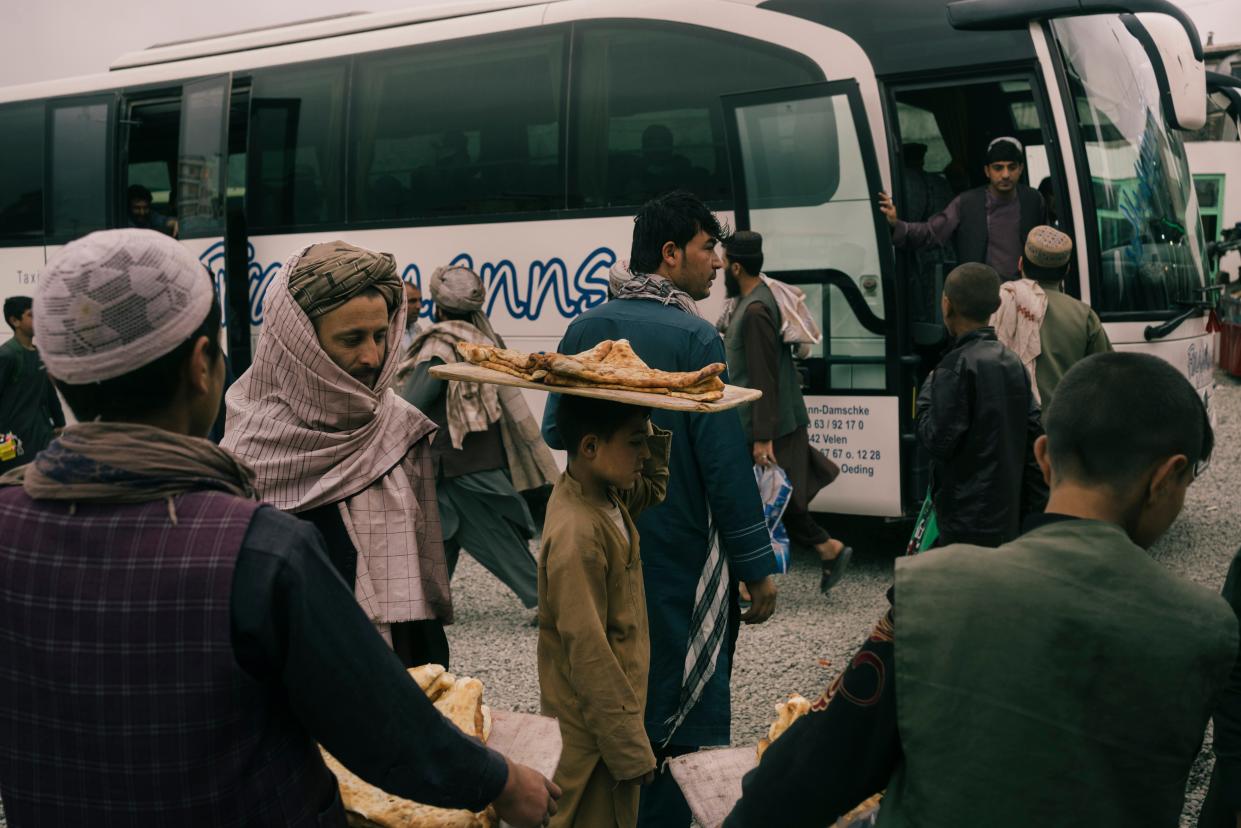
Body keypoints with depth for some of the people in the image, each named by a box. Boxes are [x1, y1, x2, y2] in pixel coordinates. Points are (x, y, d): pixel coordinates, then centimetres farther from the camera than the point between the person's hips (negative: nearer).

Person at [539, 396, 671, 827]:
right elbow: (588, 654, -26)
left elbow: (653, 489, 21)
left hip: (614, 703, 9)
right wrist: (630, 749, -20)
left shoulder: (606, 494, -1)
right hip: (594, 723, -9)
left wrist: (649, 433, 2)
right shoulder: (576, 535, -28)